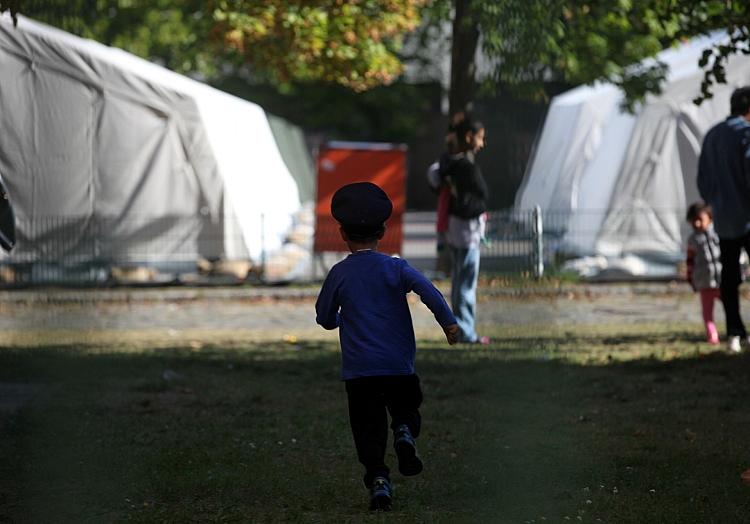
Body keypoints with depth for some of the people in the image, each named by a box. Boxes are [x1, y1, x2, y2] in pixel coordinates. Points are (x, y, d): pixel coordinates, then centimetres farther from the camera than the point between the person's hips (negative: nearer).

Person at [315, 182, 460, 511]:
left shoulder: (339, 274, 2)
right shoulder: (394, 268, 1)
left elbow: (325, 318, 11)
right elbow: (427, 289, -16)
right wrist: (448, 322, -20)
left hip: (358, 369, 0)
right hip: (399, 363, 0)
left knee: (369, 428, 3)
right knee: (406, 408, 20)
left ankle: (378, 480, -13)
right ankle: (405, 434, -12)